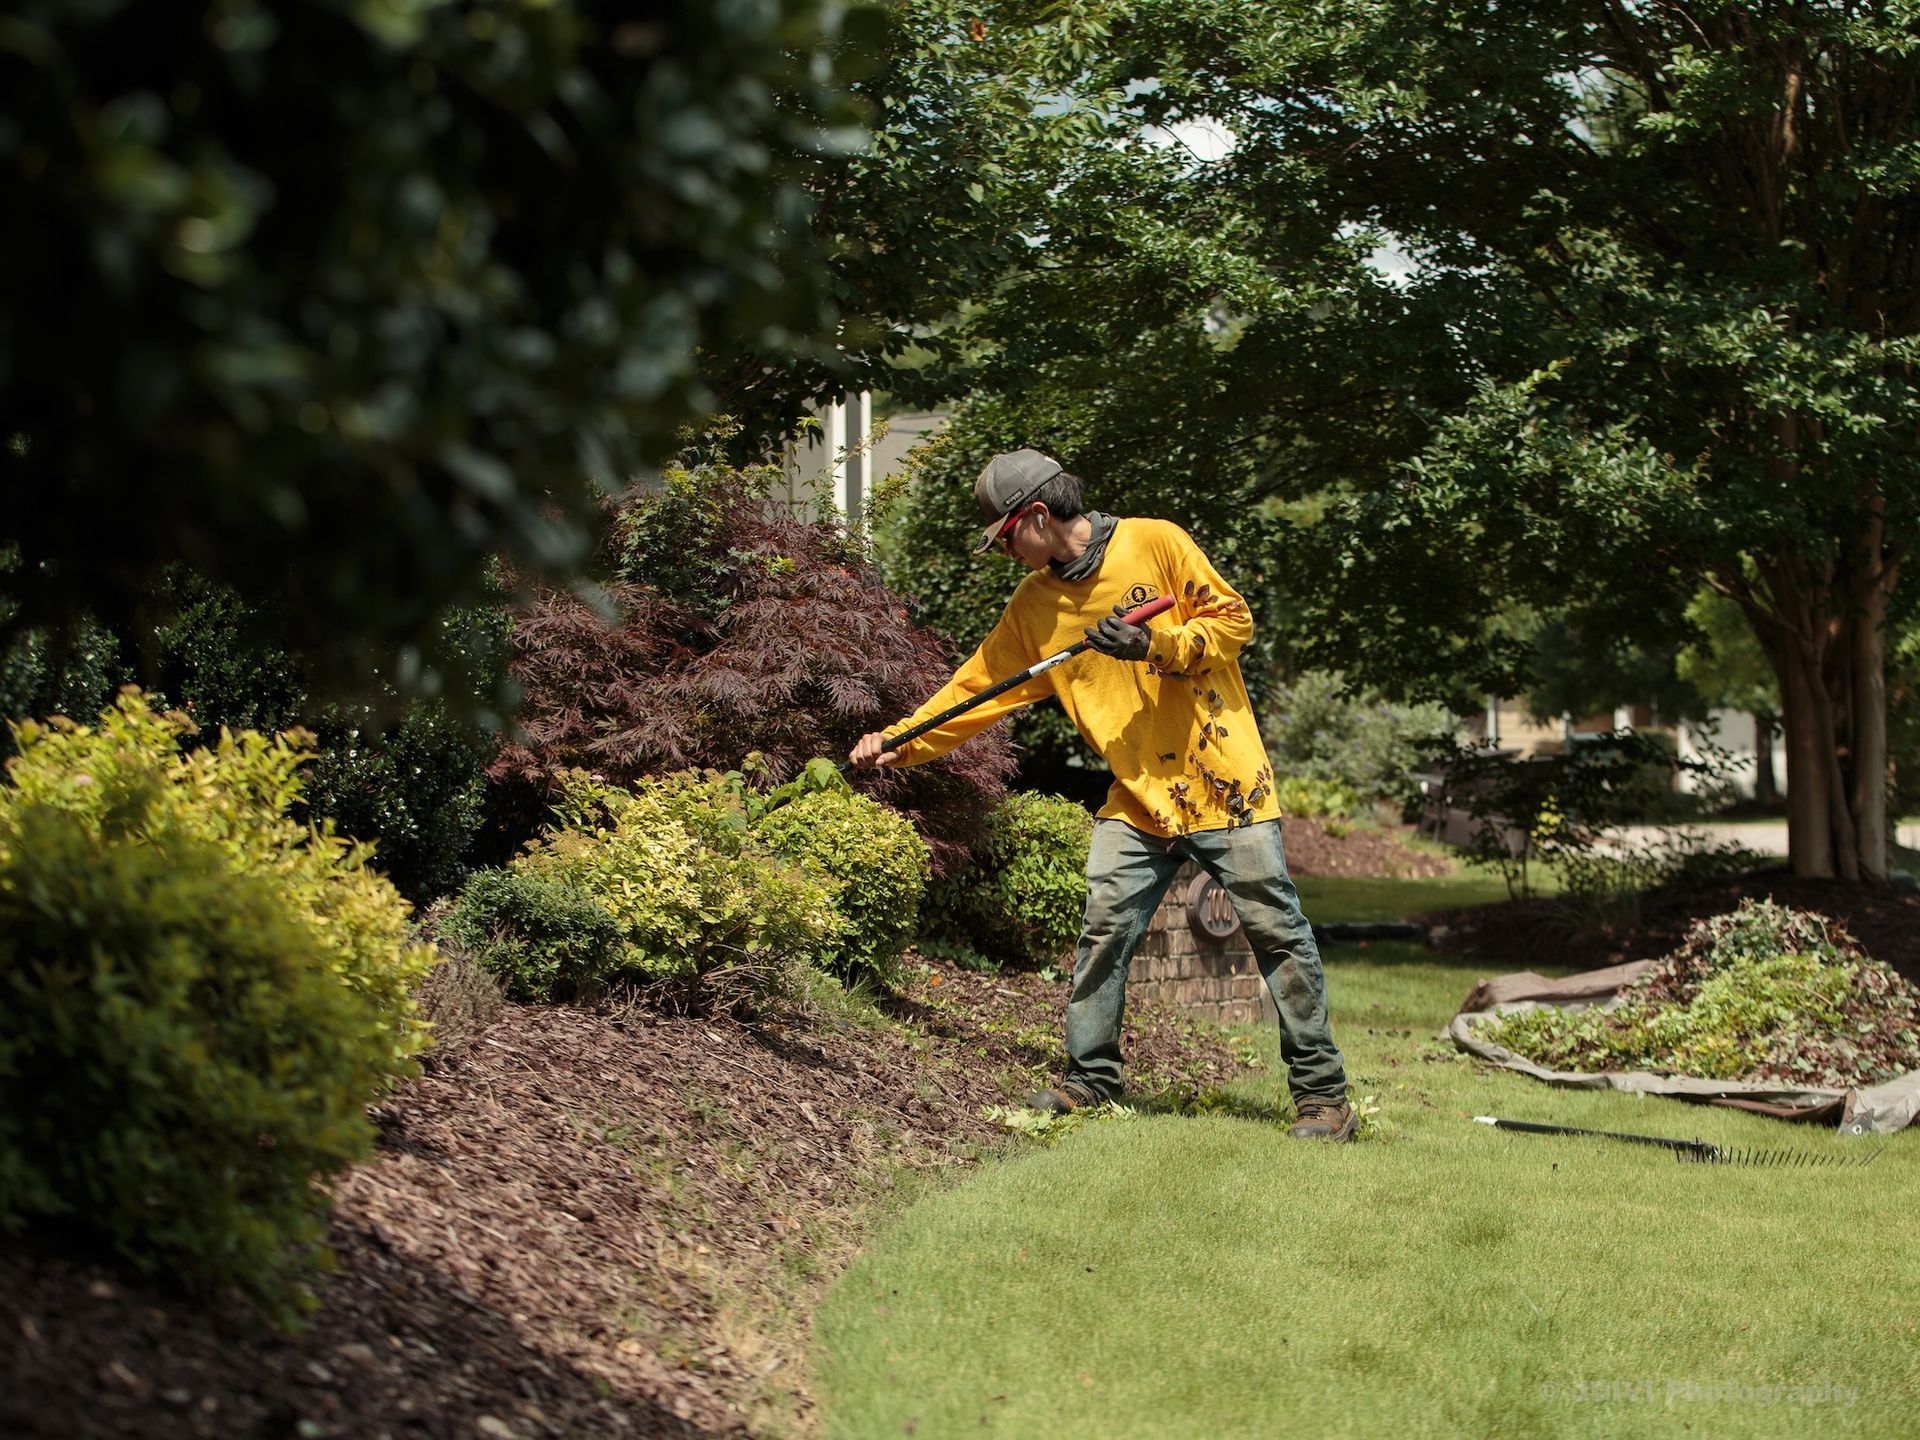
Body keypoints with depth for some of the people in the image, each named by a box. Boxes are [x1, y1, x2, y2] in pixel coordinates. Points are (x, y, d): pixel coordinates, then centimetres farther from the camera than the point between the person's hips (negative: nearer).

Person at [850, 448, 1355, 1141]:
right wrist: (901, 742, 0)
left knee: (1277, 931, -3)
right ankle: (1088, 1077, 14)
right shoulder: (1032, 606, 8)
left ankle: (1322, 1094, 3)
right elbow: (979, 685, 9)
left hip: (1224, 780, -5)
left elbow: (1232, 619, -5)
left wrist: (1155, 644, -20)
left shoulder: (1155, 543, -7)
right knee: (1104, 931, -1)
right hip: (1137, 794, 5)